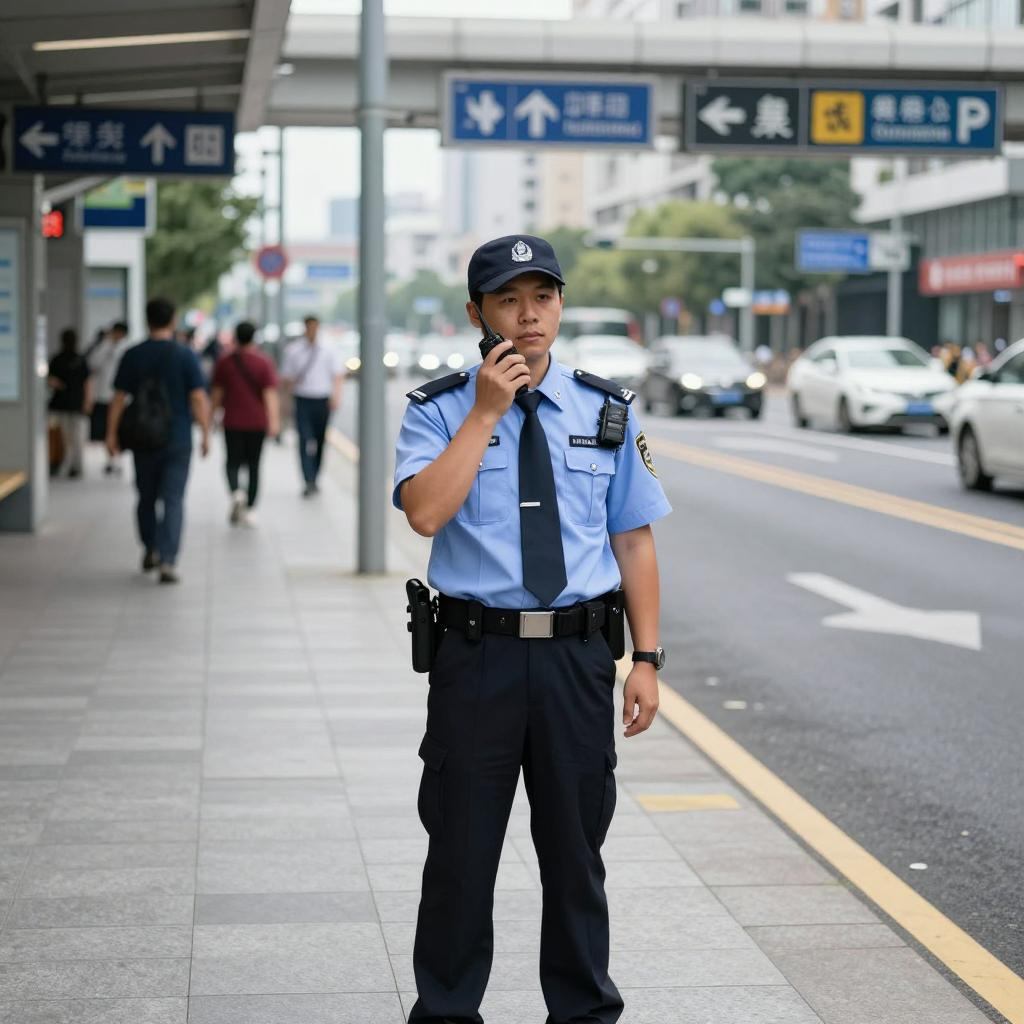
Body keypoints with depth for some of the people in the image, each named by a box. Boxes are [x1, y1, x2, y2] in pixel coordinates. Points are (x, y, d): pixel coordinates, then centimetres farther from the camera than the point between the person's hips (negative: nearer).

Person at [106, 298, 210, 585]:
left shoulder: (132, 356, -1)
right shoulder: (185, 356, -6)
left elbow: (119, 399, 0)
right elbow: (198, 399, -9)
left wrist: (112, 434, 5)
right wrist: (206, 434, -2)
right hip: (178, 440, -2)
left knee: (146, 497, 18)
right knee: (173, 500, -4)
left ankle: (150, 551, 30)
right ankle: (167, 561, -14)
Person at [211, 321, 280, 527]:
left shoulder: (224, 362, -1)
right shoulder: (263, 362, -4)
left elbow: (217, 393, 4)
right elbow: (270, 393, -12)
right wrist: (274, 420, -15)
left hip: (233, 422, 0)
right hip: (257, 422, 0)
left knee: (233, 463, 9)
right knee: (253, 465, 9)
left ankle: (236, 492, -22)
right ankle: (247, 510, 8)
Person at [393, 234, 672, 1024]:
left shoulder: (607, 410, 6)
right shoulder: (439, 411, -2)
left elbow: (633, 540, 6)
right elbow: (426, 512, -19)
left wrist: (647, 657, 1)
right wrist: (486, 411, -17)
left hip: (578, 657, 2)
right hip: (477, 655, -2)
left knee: (576, 850, 12)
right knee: (462, 849, 8)